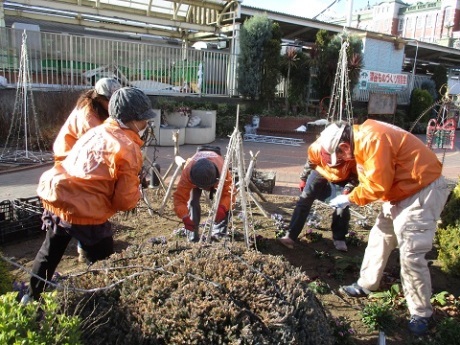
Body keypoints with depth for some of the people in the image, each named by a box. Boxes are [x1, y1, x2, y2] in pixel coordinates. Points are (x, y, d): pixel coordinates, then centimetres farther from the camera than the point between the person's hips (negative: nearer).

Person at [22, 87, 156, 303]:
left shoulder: (97, 131, 11)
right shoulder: (128, 149, -13)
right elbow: (125, 200, -13)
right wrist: (136, 193, 8)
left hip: (55, 195, 9)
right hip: (83, 211, -9)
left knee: (49, 252, 29)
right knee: (104, 262, 13)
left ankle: (32, 298, 49)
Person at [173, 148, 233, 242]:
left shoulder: (223, 171, -46)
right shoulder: (187, 172, -45)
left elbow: (229, 193, -40)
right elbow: (180, 196, -42)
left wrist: (222, 207, -61)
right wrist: (184, 216, -58)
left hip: (217, 178, 0)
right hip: (195, 177, 0)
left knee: (224, 207, -18)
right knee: (193, 200, -23)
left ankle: (221, 232, 1)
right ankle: (194, 232, -8)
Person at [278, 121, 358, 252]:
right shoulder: (317, 148, -32)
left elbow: (356, 175, -16)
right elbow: (310, 162, -7)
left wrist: (348, 189, -29)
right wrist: (303, 179, 2)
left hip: (342, 180, -1)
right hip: (321, 173, 1)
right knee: (304, 200, -9)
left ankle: (339, 239, 12)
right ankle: (290, 236, -9)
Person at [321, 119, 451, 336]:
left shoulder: (373, 140, -27)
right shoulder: (362, 139, 5)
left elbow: (377, 185, -27)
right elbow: (371, 179, 10)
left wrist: (349, 199, -14)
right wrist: (350, 197, -4)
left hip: (423, 191, -10)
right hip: (401, 191, 10)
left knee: (411, 254, -9)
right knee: (379, 237, 15)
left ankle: (421, 314, 7)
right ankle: (365, 285, 30)